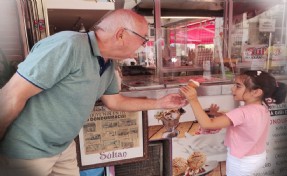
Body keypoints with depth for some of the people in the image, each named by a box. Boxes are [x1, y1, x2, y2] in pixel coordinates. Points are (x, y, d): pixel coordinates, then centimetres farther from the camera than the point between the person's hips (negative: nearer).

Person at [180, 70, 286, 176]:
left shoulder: (243, 112, -33)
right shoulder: (263, 108, -7)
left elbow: (207, 124, -38)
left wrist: (193, 100, -36)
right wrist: (218, 114, -4)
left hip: (241, 162, -7)